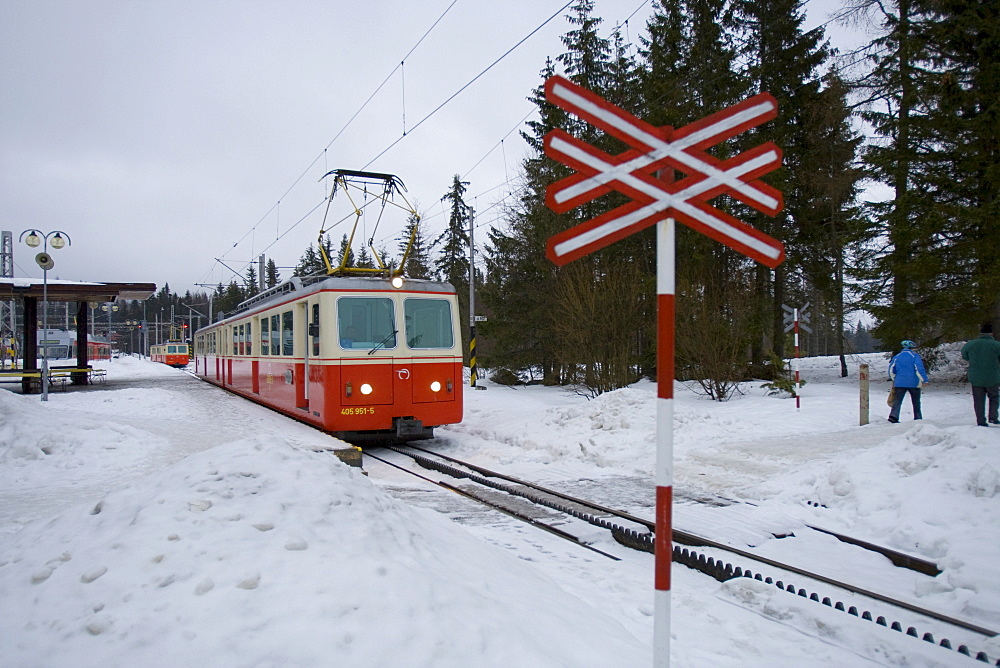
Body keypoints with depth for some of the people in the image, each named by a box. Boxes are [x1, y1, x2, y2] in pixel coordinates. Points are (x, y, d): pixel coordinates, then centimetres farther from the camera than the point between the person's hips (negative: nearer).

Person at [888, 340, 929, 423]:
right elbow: (919, 369, -12)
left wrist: (894, 380, 25)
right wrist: (924, 380, -12)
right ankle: (918, 418, 17)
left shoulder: (897, 357, 9)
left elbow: (891, 370, 12)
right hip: (914, 383, -2)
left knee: (897, 401, -4)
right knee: (916, 402, 13)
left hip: (900, 383, 2)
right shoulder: (914, 356, -3)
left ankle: (893, 416, -22)